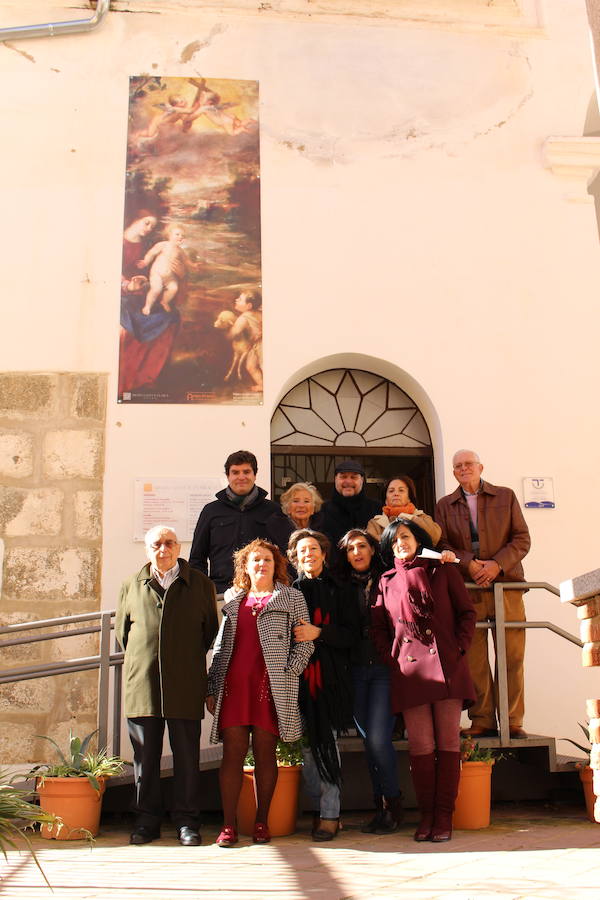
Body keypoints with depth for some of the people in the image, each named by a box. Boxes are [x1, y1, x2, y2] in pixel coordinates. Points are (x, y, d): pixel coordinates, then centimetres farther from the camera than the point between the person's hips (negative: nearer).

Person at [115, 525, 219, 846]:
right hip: (141, 684, 1)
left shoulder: (201, 585, 7)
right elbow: (121, 629, 19)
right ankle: (146, 820, 18)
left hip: (185, 686, -1)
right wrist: (139, 661, 13)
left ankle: (187, 821, 14)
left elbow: (210, 630, 13)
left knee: (187, 756, 3)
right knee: (145, 756, 7)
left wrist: (191, 661, 9)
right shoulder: (132, 586, 11)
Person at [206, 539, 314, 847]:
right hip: (233, 684, 3)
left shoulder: (292, 598, 10)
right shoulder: (233, 600, 19)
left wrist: (288, 673, -8)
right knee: (233, 752, -1)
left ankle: (261, 822, 11)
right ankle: (228, 825, 3)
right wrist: (212, 687, 11)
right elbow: (221, 645, 18)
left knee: (264, 753, 1)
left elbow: (305, 642, 4)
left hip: (271, 686, -2)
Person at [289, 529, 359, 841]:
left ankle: (329, 814, 0)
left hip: (331, 677, -2)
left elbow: (351, 634, 0)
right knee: (305, 744, 0)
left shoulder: (338, 592, 8)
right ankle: (317, 808, 12)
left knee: (327, 742, -5)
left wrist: (318, 632, -12)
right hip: (298, 675, 2)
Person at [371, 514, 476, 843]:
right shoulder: (387, 580, 15)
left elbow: (467, 612, 10)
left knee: (448, 742, -2)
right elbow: (378, 627, 16)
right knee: (421, 746, -2)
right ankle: (426, 814, 8)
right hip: (409, 668, 1)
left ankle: (444, 815, 5)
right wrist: (392, 658, 3)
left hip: (447, 665, 0)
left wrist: (459, 647, -1)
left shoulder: (443, 570, 12)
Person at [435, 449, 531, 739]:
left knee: (512, 656, -2)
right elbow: (441, 545, 5)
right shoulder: (444, 505, 14)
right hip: (467, 589, 0)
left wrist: (497, 564, -10)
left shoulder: (506, 496, 11)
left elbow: (522, 538, 5)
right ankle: (483, 721, 5)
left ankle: (513, 721, 5)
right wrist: (470, 564, -12)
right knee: (474, 658, -2)